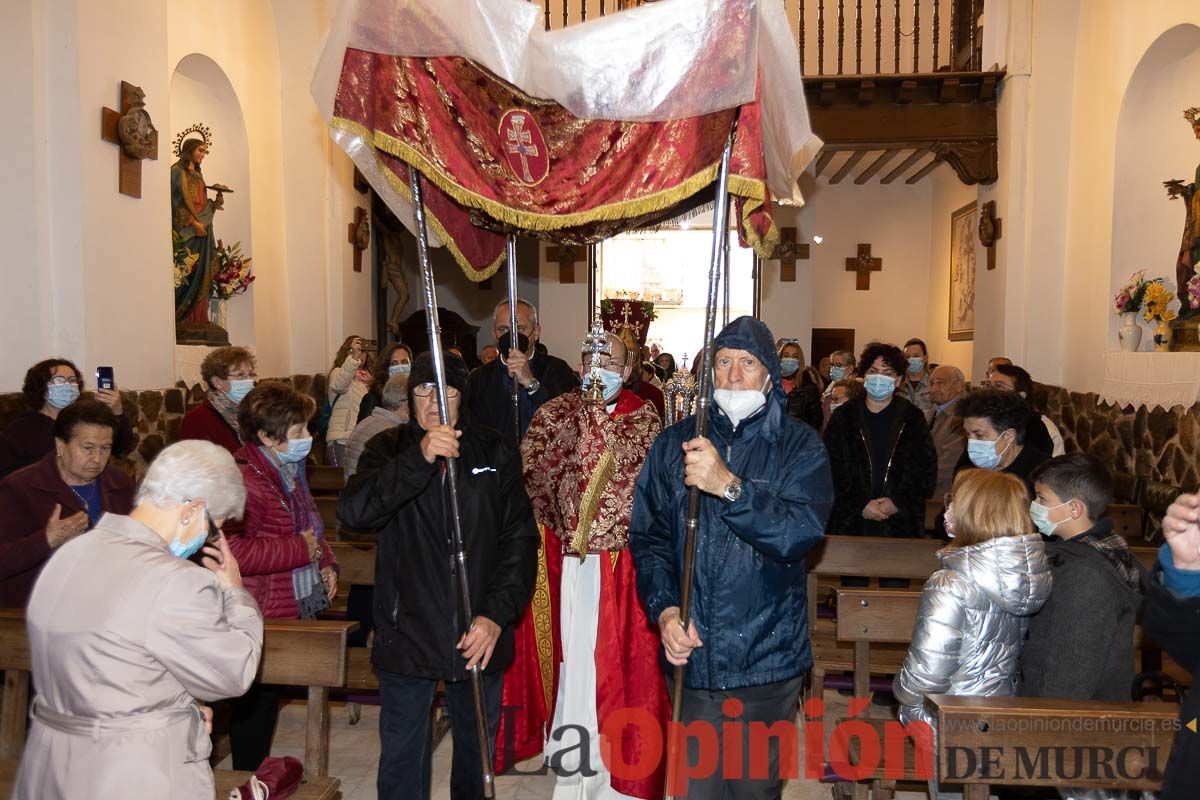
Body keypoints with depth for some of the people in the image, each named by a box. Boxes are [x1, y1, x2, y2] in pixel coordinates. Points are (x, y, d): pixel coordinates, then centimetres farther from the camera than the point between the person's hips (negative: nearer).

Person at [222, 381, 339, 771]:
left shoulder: (289, 469, 11)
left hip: (297, 607, 10)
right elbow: (234, 551, -33)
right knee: (257, 705, 6)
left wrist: (325, 563, 9)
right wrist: (301, 549, -24)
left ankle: (255, 778, 37)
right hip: (263, 618, -10)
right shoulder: (244, 480, -23)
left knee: (269, 699, 21)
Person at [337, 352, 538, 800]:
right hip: (407, 634, -1)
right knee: (402, 760, 12)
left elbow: (521, 537, -1)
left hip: (480, 637, 1)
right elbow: (352, 511, -20)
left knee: (477, 750, 18)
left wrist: (498, 613, -12)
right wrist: (420, 457, -32)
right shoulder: (389, 450, -2)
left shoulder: (494, 452, 0)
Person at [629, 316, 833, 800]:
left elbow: (800, 535, -16)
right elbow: (648, 537, 2)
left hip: (768, 656, -1)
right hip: (692, 652, 1)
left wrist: (729, 485, -28)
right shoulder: (674, 443, 4)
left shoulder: (799, 446, -3)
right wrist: (665, 610, -13)